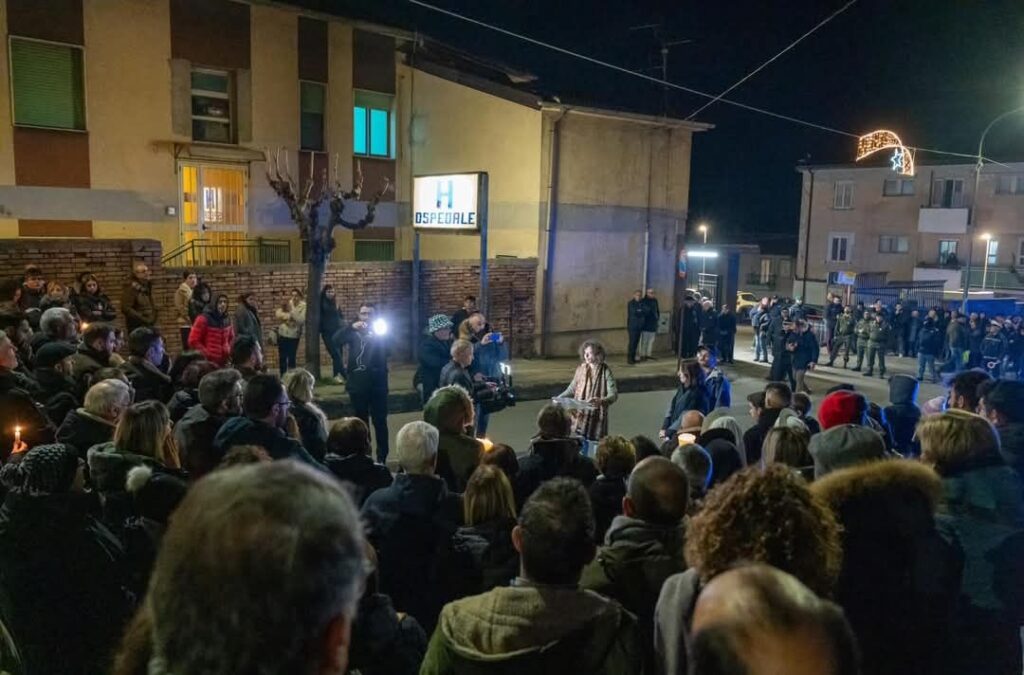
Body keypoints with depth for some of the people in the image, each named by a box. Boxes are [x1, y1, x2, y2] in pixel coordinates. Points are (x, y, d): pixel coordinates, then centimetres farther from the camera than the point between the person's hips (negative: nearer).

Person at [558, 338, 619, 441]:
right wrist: (559, 398, 1)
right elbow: (572, 389, 14)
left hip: (597, 417, -4)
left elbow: (613, 395, -17)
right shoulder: (580, 369, 2)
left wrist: (601, 401, -35)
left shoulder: (605, 372, -10)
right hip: (580, 416, 4)